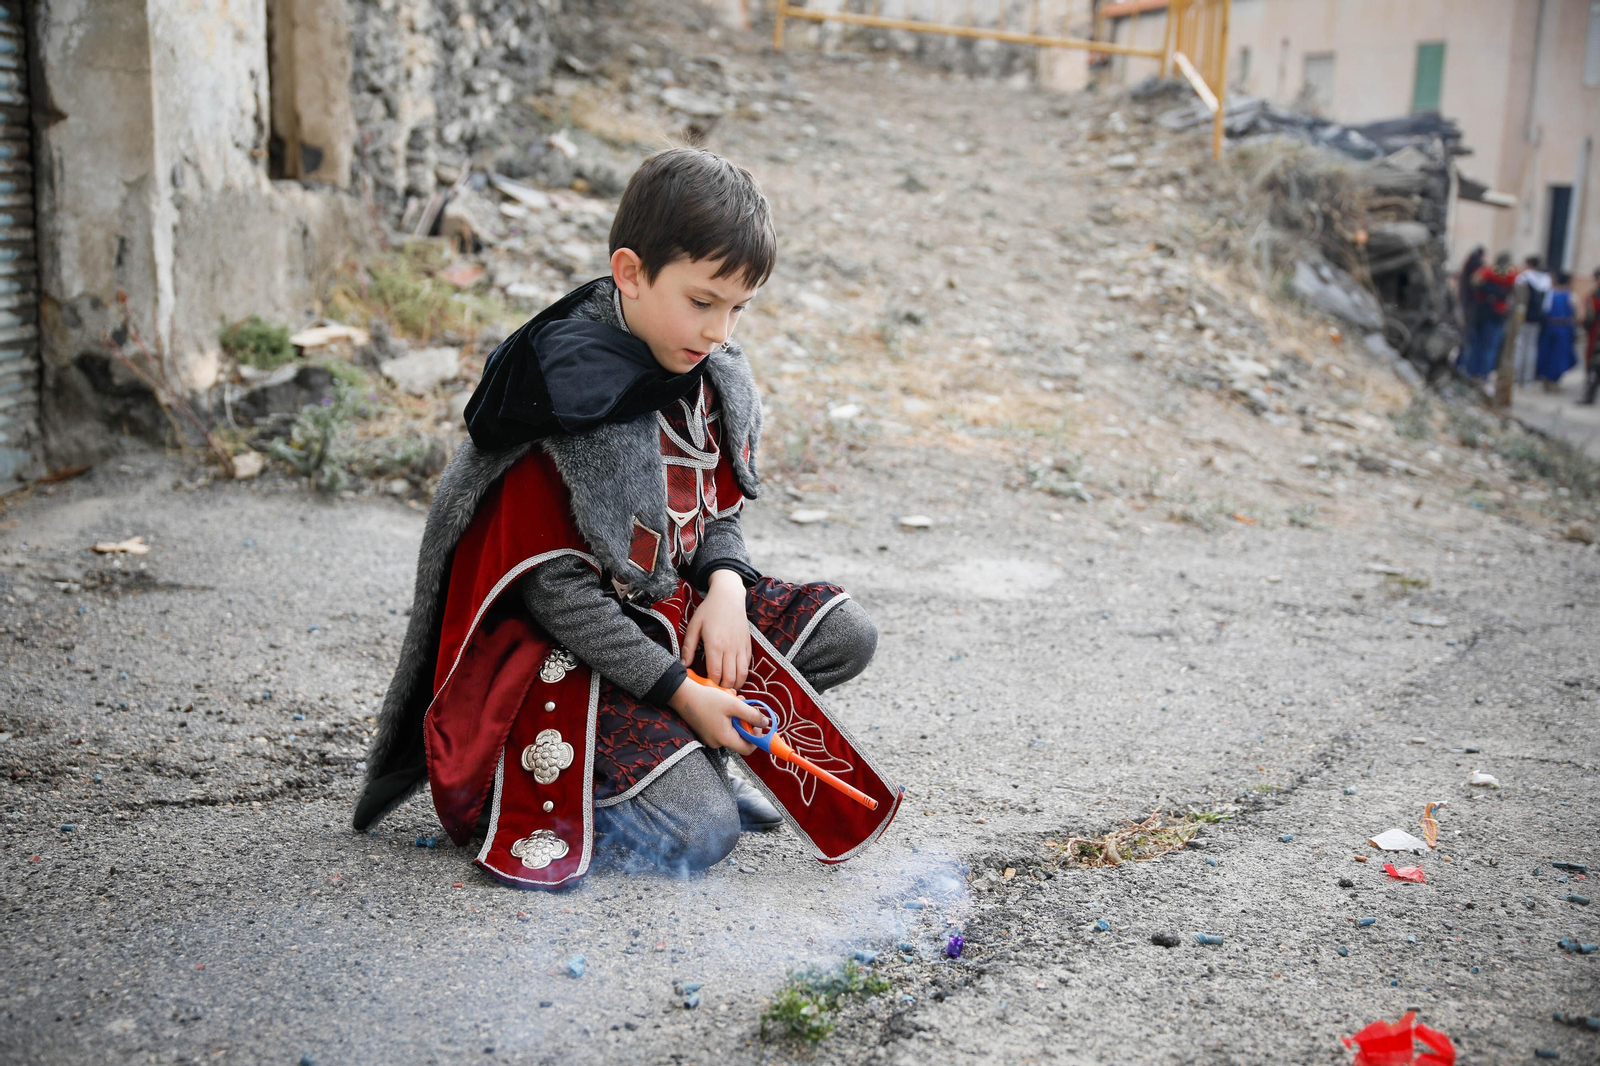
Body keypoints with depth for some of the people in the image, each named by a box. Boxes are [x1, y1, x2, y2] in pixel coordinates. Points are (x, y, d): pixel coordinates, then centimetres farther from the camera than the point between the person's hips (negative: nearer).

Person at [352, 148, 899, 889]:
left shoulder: (709, 378, 3)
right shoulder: (568, 396, -23)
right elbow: (556, 590, -22)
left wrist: (727, 585, -10)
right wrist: (680, 693, -20)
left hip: (670, 615, 9)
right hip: (572, 650, -8)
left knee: (844, 633, -1)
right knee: (699, 832, -21)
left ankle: (687, 757, 2)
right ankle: (539, 785, 3)